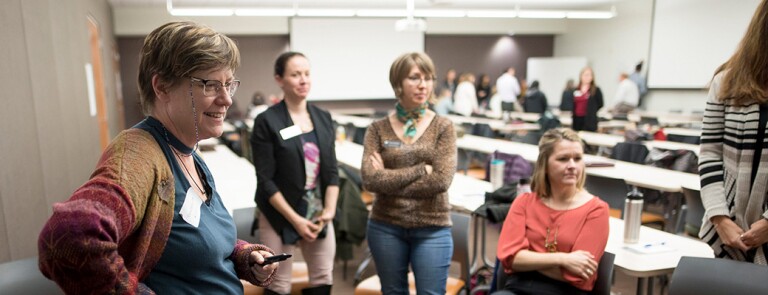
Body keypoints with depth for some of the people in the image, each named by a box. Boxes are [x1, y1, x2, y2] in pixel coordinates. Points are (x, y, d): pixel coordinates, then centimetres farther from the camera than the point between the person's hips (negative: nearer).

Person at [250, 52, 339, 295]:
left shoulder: (323, 118, 6)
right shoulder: (267, 121, -8)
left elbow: (332, 171, 5)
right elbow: (266, 180, -11)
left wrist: (328, 210, -7)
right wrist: (295, 219, -14)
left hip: (319, 215, 5)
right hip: (280, 216, -4)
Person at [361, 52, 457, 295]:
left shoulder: (443, 127, -2)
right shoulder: (378, 129, -1)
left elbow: (441, 180, -14)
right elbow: (370, 179, -14)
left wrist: (390, 179, -11)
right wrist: (422, 169, -16)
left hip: (432, 229, -1)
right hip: (386, 227, 1)